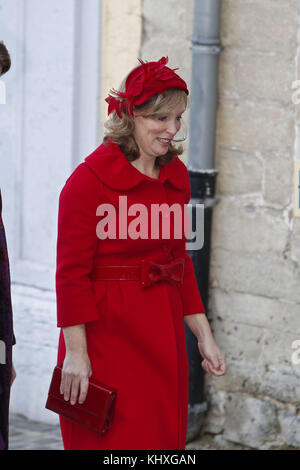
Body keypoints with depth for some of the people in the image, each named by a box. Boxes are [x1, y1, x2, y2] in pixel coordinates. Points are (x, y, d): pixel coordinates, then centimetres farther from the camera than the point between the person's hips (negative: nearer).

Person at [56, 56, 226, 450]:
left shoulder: (175, 176, 8)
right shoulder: (90, 179, -13)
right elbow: (71, 274, -13)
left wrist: (204, 336, 13)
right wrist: (75, 353, -16)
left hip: (163, 339, 7)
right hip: (106, 335, -7)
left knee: (164, 437, 9)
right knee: (111, 441, -3)